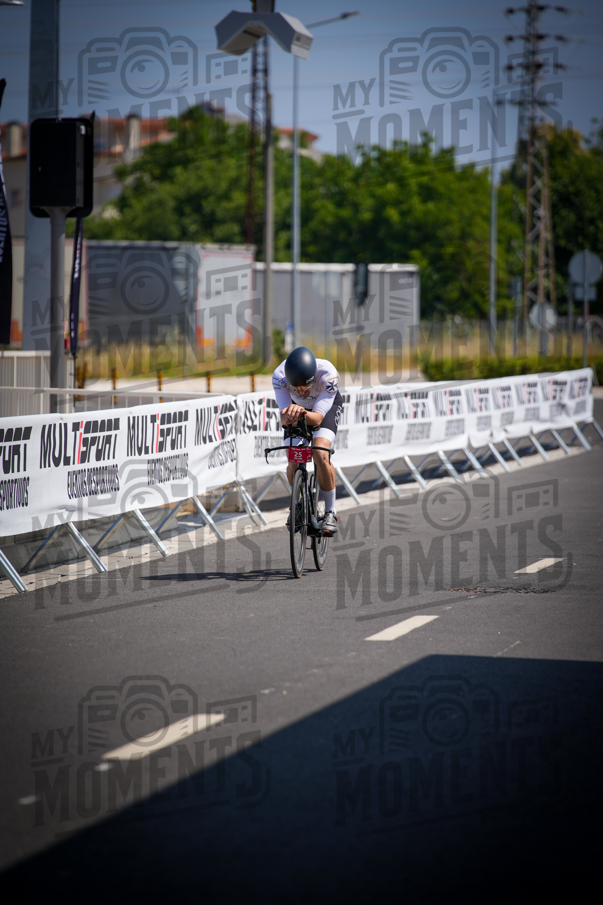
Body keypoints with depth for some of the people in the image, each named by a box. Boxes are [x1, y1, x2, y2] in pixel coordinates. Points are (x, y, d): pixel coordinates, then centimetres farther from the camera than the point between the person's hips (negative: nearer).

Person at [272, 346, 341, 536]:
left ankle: (331, 512, -10)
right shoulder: (279, 376, -36)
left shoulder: (328, 375, -40)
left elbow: (317, 418, -41)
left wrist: (303, 413, -62)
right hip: (298, 406, 2)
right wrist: (288, 417, -59)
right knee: (293, 461, -12)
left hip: (327, 405, -2)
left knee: (320, 455, -25)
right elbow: (284, 418, -36)